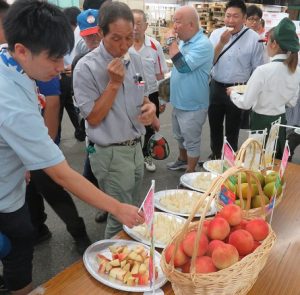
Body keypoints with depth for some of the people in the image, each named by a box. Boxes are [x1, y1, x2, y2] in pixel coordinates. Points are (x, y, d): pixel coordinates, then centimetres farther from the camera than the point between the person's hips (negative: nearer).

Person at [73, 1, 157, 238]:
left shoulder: (135, 60, 3)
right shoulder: (86, 68, -16)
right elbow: (93, 118, -16)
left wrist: (150, 106, -5)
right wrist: (114, 83, -22)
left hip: (136, 147, 7)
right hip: (111, 154, -7)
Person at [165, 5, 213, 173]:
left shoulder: (203, 44, -22)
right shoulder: (184, 42, 6)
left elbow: (183, 66, -32)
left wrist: (172, 41, -24)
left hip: (192, 106, -9)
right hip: (179, 102, 9)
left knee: (191, 142, 7)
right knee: (180, 137, 25)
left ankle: (190, 173, 23)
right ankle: (183, 160, 46)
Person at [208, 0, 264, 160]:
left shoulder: (253, 38, -11)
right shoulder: (216, 34, -2)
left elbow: (257, 70, -6)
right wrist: (222, 42, -20)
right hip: (216, 88, 3)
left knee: (232, 129, 12)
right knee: (214, 126, 19)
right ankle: (215, 155, 42)